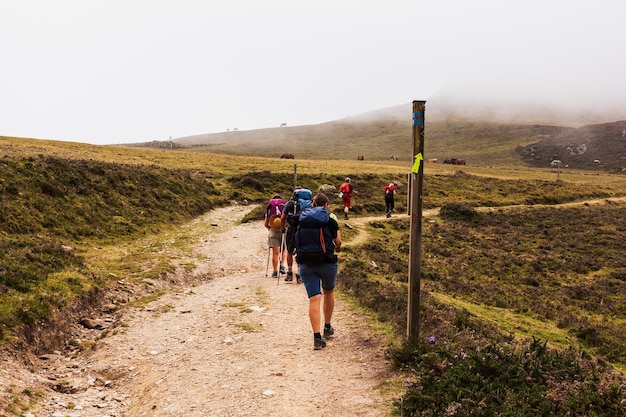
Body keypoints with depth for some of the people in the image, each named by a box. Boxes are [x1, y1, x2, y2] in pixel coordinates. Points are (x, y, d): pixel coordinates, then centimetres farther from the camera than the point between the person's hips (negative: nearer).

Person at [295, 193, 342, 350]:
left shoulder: (301, 218, 10)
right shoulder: (330, 217, 0)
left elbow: (298, 241, 10)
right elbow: (338, 241, -1)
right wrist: (337, 248, 20)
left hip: (306, 263, 2)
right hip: (327, 261, -2)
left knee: (314, 299, -1)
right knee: (328, 292, 22)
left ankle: (317, 337, -8)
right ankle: (327, 328, 33)